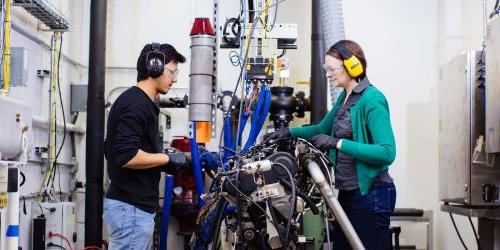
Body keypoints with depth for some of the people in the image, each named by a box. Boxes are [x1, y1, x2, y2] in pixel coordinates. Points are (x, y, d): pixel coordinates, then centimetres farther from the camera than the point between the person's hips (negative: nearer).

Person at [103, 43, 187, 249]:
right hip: (130, 209, -10)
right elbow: (127, 156, -25)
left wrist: (166, 161, 15)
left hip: (136, 207, 10)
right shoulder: (136, 104, -15)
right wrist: (168, 158, -13)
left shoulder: (140, 102, 17)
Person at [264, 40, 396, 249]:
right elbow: (323, 128, 27)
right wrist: (289, 133, 13)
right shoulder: (344, 97, 11)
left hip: (371, 195, -9)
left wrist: (337, 143, -25)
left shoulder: (372, 99, -16)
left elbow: (387, 152, -25)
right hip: (347, 193, 9)